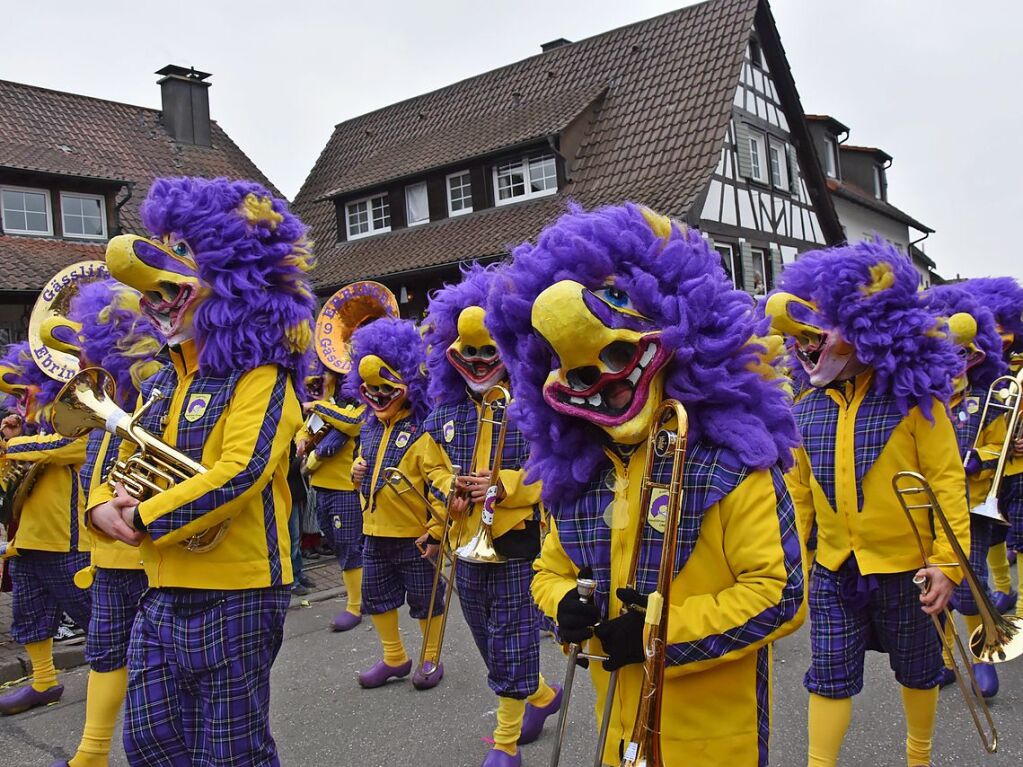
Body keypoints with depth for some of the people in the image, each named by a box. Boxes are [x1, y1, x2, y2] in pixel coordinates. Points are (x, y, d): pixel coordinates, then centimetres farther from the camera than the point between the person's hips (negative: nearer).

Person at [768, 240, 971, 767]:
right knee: (830, 678, 7)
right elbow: (797, 495, 5)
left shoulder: (912, 398, -11)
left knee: (918, 670, 18)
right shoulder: (804, 411, -1)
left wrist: (947, 562, -15)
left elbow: (947, 482, -11)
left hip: (905, 569, -2)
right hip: (833, 572, 2)